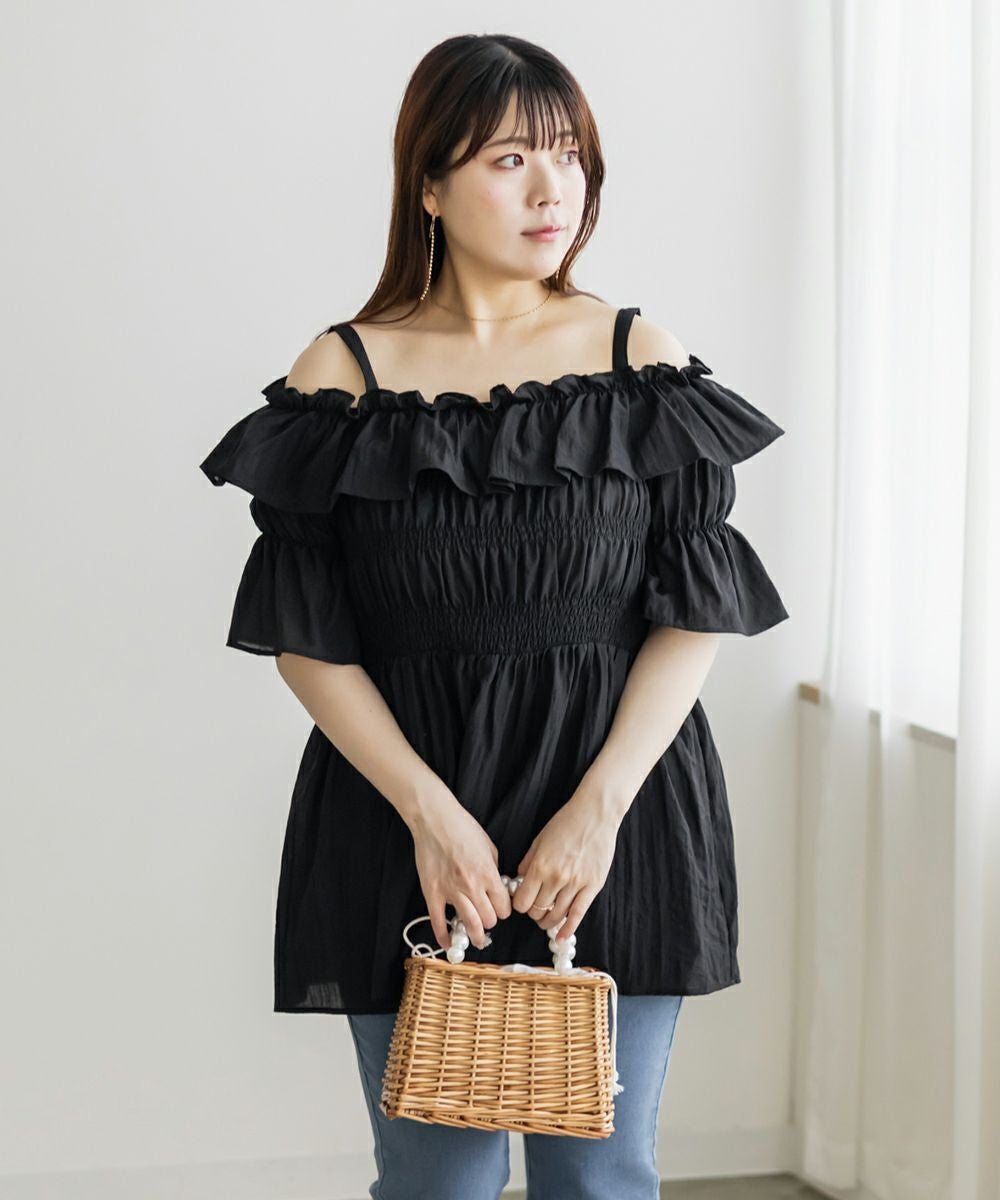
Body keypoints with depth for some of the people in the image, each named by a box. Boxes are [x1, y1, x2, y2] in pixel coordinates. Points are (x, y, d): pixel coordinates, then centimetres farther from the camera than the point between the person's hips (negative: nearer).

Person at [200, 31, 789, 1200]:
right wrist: (430, 811, -13)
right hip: (407, 818, -1)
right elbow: (305, 636, -3)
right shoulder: (343, 372, -1)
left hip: (621, 808, 1)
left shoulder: (642, 359, 2)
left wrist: (599, 806, -12)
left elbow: (695, 615, -1)